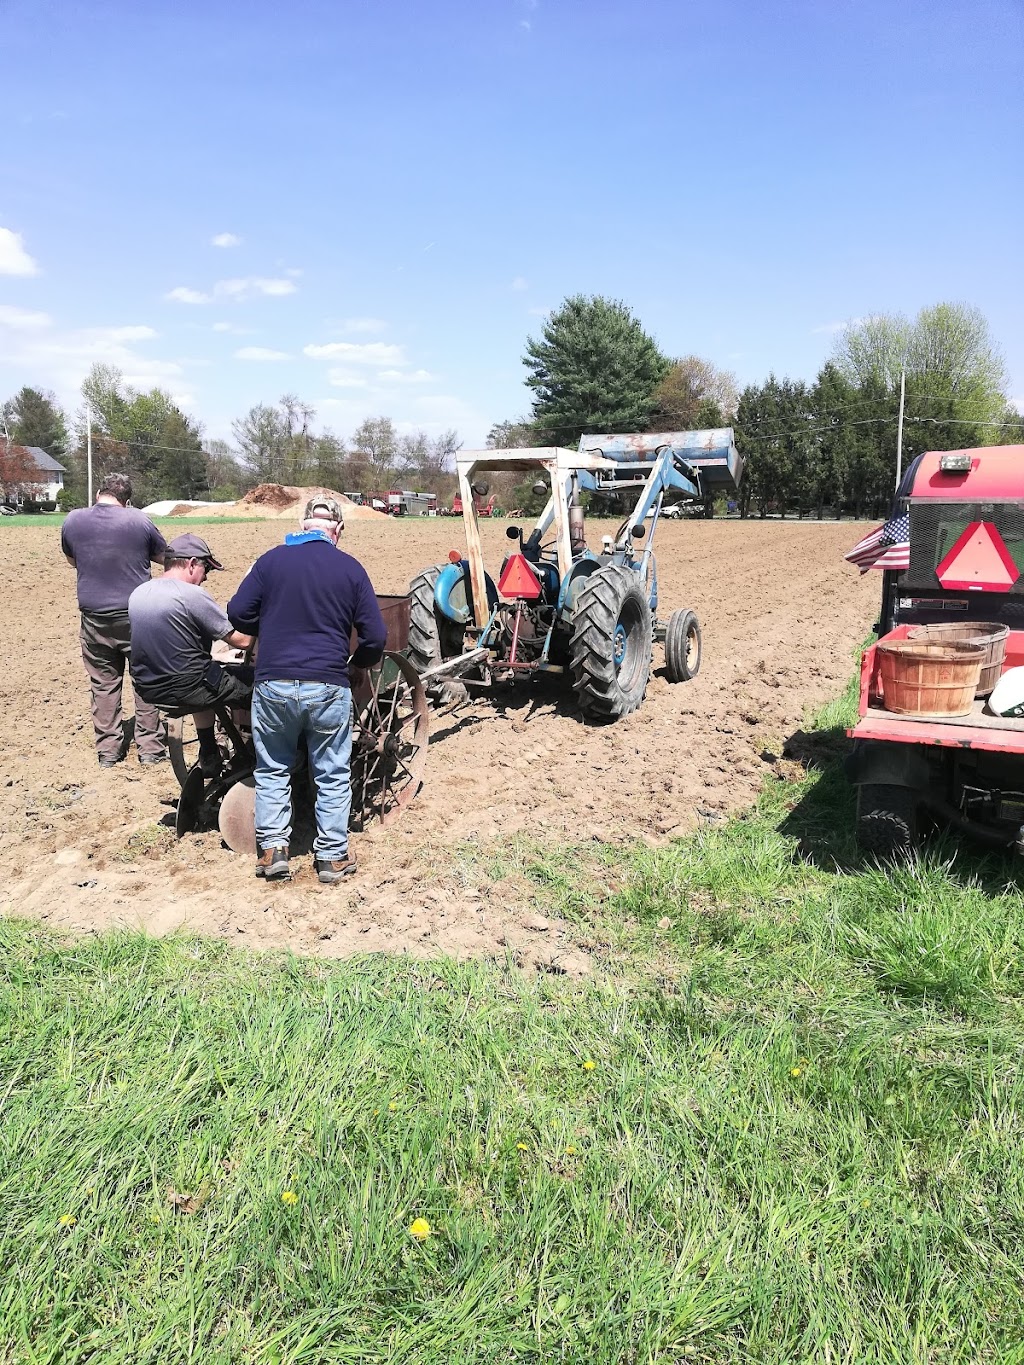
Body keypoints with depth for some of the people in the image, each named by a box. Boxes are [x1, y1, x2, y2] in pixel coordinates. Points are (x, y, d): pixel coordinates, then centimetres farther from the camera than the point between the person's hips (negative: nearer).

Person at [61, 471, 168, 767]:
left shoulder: (72, 520, 1)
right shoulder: (138, 520, -7)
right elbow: (163, 556, 7)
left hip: (95, 617, 2)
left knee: (104, 684, 11)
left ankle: (108, 751, 16)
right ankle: (150, 748, 13)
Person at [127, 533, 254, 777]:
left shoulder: (137, 594, 5)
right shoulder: (192, 595, -18)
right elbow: (242, 640, -16)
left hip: (149, 690, 8)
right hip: (186, 691, -8)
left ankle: (209, 754, 36)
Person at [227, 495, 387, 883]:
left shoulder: (272, 559, 1)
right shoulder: (350, 568, 0)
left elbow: (238, 612, 1)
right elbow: (375, 636, -2)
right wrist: (357, 663, 18)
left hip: (273, 684, 1)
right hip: (328, 687, -1)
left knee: (272, 770, 18)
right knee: (332, 776, 13)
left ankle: (272, 850, 16)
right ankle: (332, 856, 18)